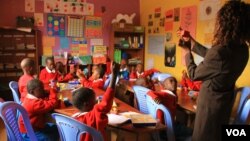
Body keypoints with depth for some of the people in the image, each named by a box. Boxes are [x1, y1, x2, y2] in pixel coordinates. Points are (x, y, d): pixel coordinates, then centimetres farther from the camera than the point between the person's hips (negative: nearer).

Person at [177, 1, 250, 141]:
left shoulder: (220, 52, -33)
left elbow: (194, 74, -18)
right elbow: (210, 56, 8)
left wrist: (187, 52, -2)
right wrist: (191, 40, 10)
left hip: (211, 102, -8)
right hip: (225, 99, 8)